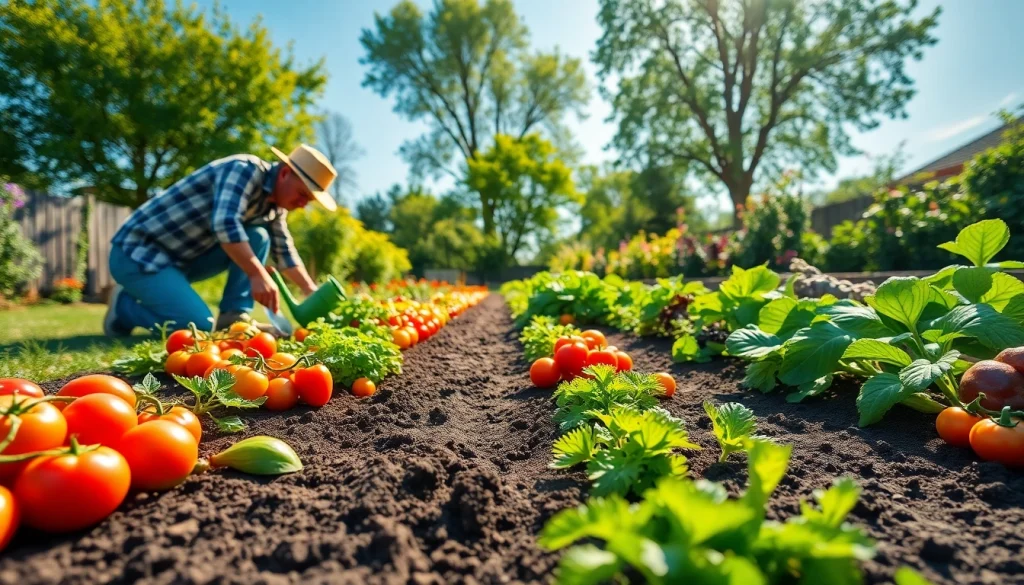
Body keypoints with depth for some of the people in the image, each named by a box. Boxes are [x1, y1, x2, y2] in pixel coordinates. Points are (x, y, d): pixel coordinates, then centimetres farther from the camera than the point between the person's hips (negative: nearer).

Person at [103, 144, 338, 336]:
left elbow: (284, 251, 18)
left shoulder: (274, 204, 7)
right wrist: (258, 275, -39)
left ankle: (234, 317, -7)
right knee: (201, 328, -21)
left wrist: (312, 291, 10)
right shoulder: (244, 170, -19)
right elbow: (225, 223, -35)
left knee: (257, 237, -3)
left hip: (182, 257, 9)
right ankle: (125, 305, 4)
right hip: (138, 252, -9)